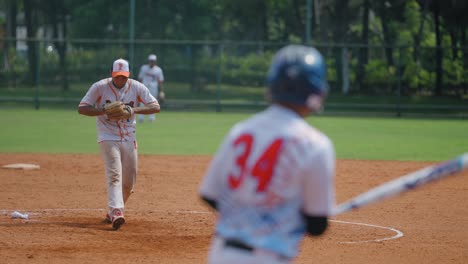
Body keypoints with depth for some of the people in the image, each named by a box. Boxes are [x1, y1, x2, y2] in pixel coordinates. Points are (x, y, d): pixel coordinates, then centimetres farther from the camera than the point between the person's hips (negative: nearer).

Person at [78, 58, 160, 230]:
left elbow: (156, 107, -6)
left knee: (129, 181, 8)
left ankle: (112, 212, 28)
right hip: (108, 138, -4)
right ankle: (116, 212, -33)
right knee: (114, 175, -21)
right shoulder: (100, 87, -8)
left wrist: (134, 110, -22)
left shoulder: (136, 87, -2)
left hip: (129, 140, 4)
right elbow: (81, 108, -9)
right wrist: (104, 110, -25)